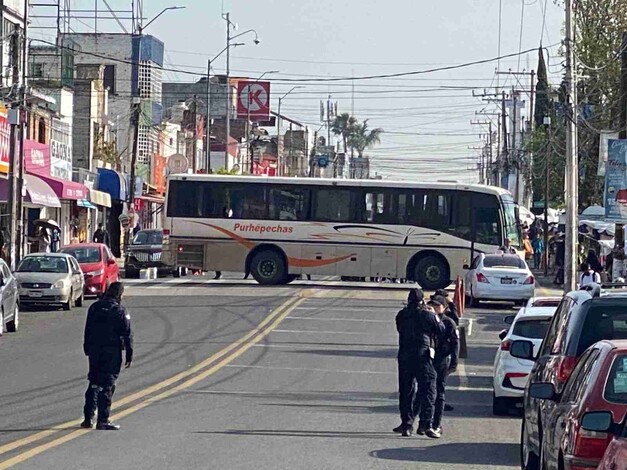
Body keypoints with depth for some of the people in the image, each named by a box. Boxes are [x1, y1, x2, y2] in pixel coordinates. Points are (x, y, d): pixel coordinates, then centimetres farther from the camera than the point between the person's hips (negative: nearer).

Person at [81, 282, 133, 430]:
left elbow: (87, 331, 12)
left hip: (94, 351, 5)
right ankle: (103, 421, -3)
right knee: (107, 386, -1)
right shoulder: (120, 311, -8)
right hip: (112, 352, -5)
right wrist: (129, 356, -3)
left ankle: (88, 418, 14)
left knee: (93, 384, 15)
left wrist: (87, 350, 19)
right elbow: (127, 335, -8)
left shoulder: (94, 308, 7)